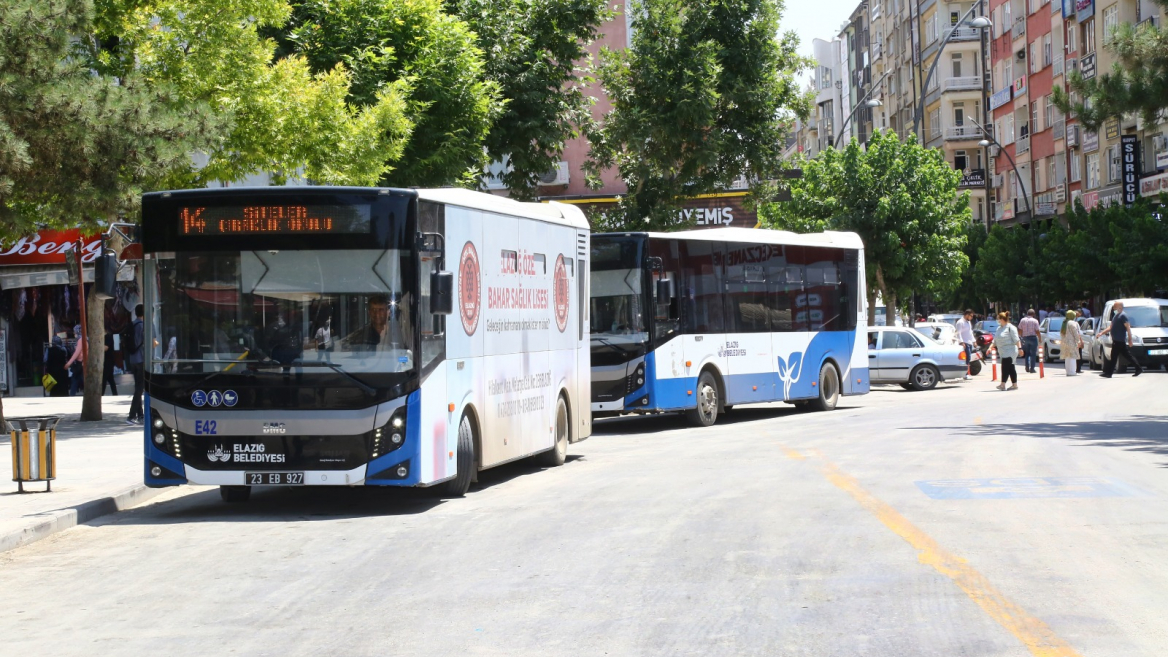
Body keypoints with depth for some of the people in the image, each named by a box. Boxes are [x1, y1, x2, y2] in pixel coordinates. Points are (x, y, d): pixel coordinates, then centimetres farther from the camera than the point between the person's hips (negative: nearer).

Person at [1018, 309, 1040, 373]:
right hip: (1033, 338, -3)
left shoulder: (1022, 320, 2)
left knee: (1027, 353, 15)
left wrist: (1022, 336, 17)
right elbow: (1037, 331, -8)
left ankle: (1027, 367, 6)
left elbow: (1019, 330, 2)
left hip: (1025, 338, 3)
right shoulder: (1035, 321, -7)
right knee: (1033, 354, 1)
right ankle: (1032, 368, -3)